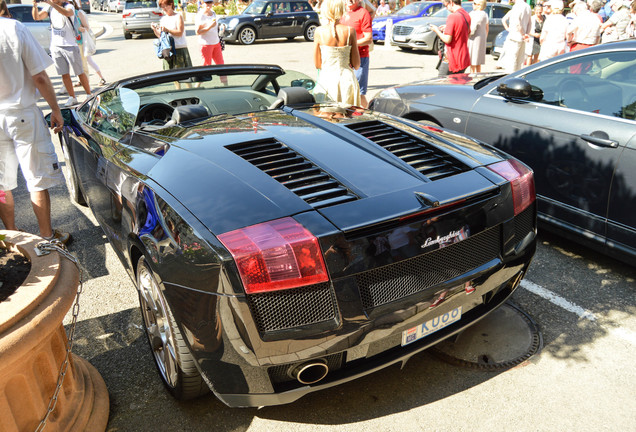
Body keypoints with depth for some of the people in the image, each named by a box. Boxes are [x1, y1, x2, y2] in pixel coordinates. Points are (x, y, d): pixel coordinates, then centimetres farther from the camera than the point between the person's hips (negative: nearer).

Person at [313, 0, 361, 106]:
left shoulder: (319, 31, -4)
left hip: (327, 78, -1)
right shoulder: (350, 31, -3)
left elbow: (317, 64, 3)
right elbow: (356, 65, 0)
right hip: (347, 78, 1)